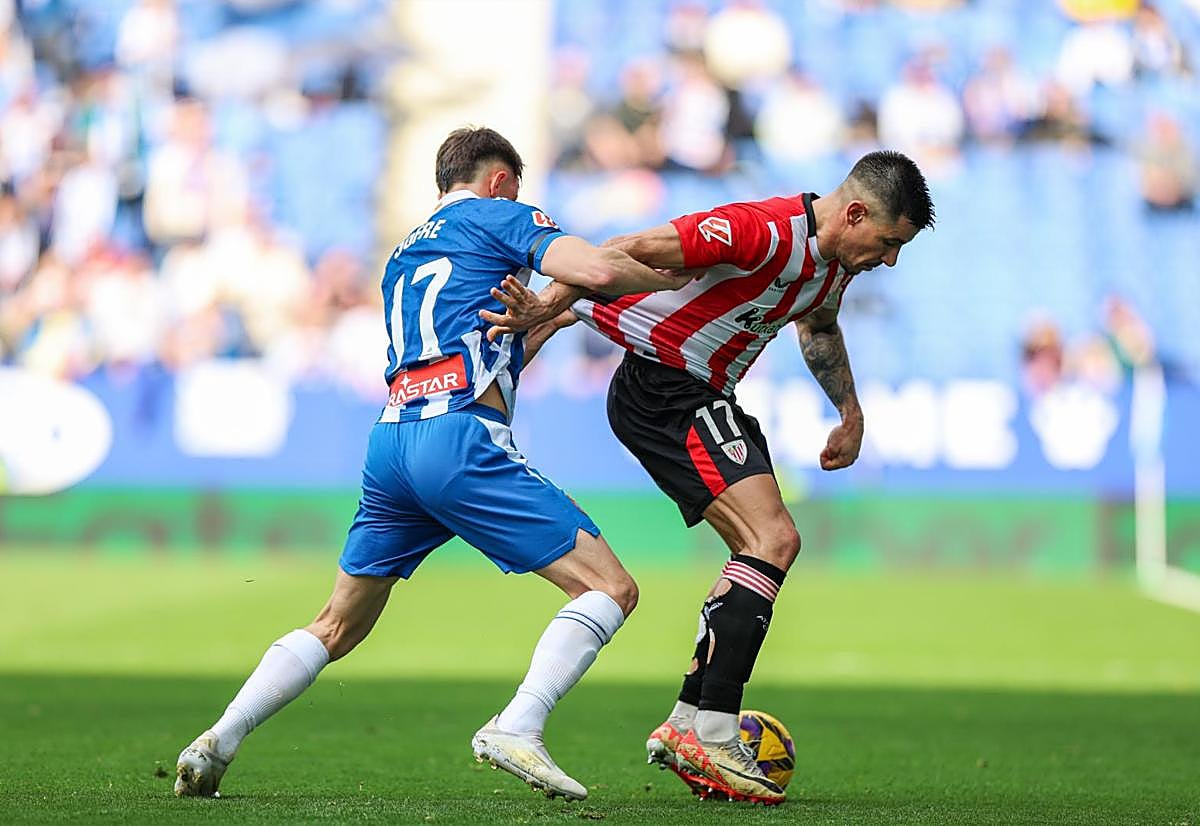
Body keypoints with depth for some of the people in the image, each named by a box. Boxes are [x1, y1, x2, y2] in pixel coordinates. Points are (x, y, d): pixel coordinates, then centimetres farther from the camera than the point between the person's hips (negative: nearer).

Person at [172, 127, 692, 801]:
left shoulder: (404, 256, 32)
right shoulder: (499, 216, 11)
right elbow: (598, 269, -5)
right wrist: (681, 275, 11)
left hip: (391, 440, 7)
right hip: (460, 440, -7)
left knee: (336, 628, 20)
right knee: (611, 589, -5)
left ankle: (216, 744, 9)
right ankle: (517, 728, -23)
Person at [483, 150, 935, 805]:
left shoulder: (836, 263, 7)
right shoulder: (763, 231, -24)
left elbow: (818, 326, 31)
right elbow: (633, 252, -25)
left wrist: (851, 414, 32)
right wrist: (544, 309, -27)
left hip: (704, 401, 10)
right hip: (664, 387, -10)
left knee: (763, 552, 9)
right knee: (773, 538, -19)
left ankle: (687, 725, 12)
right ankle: (711, 734, -21)